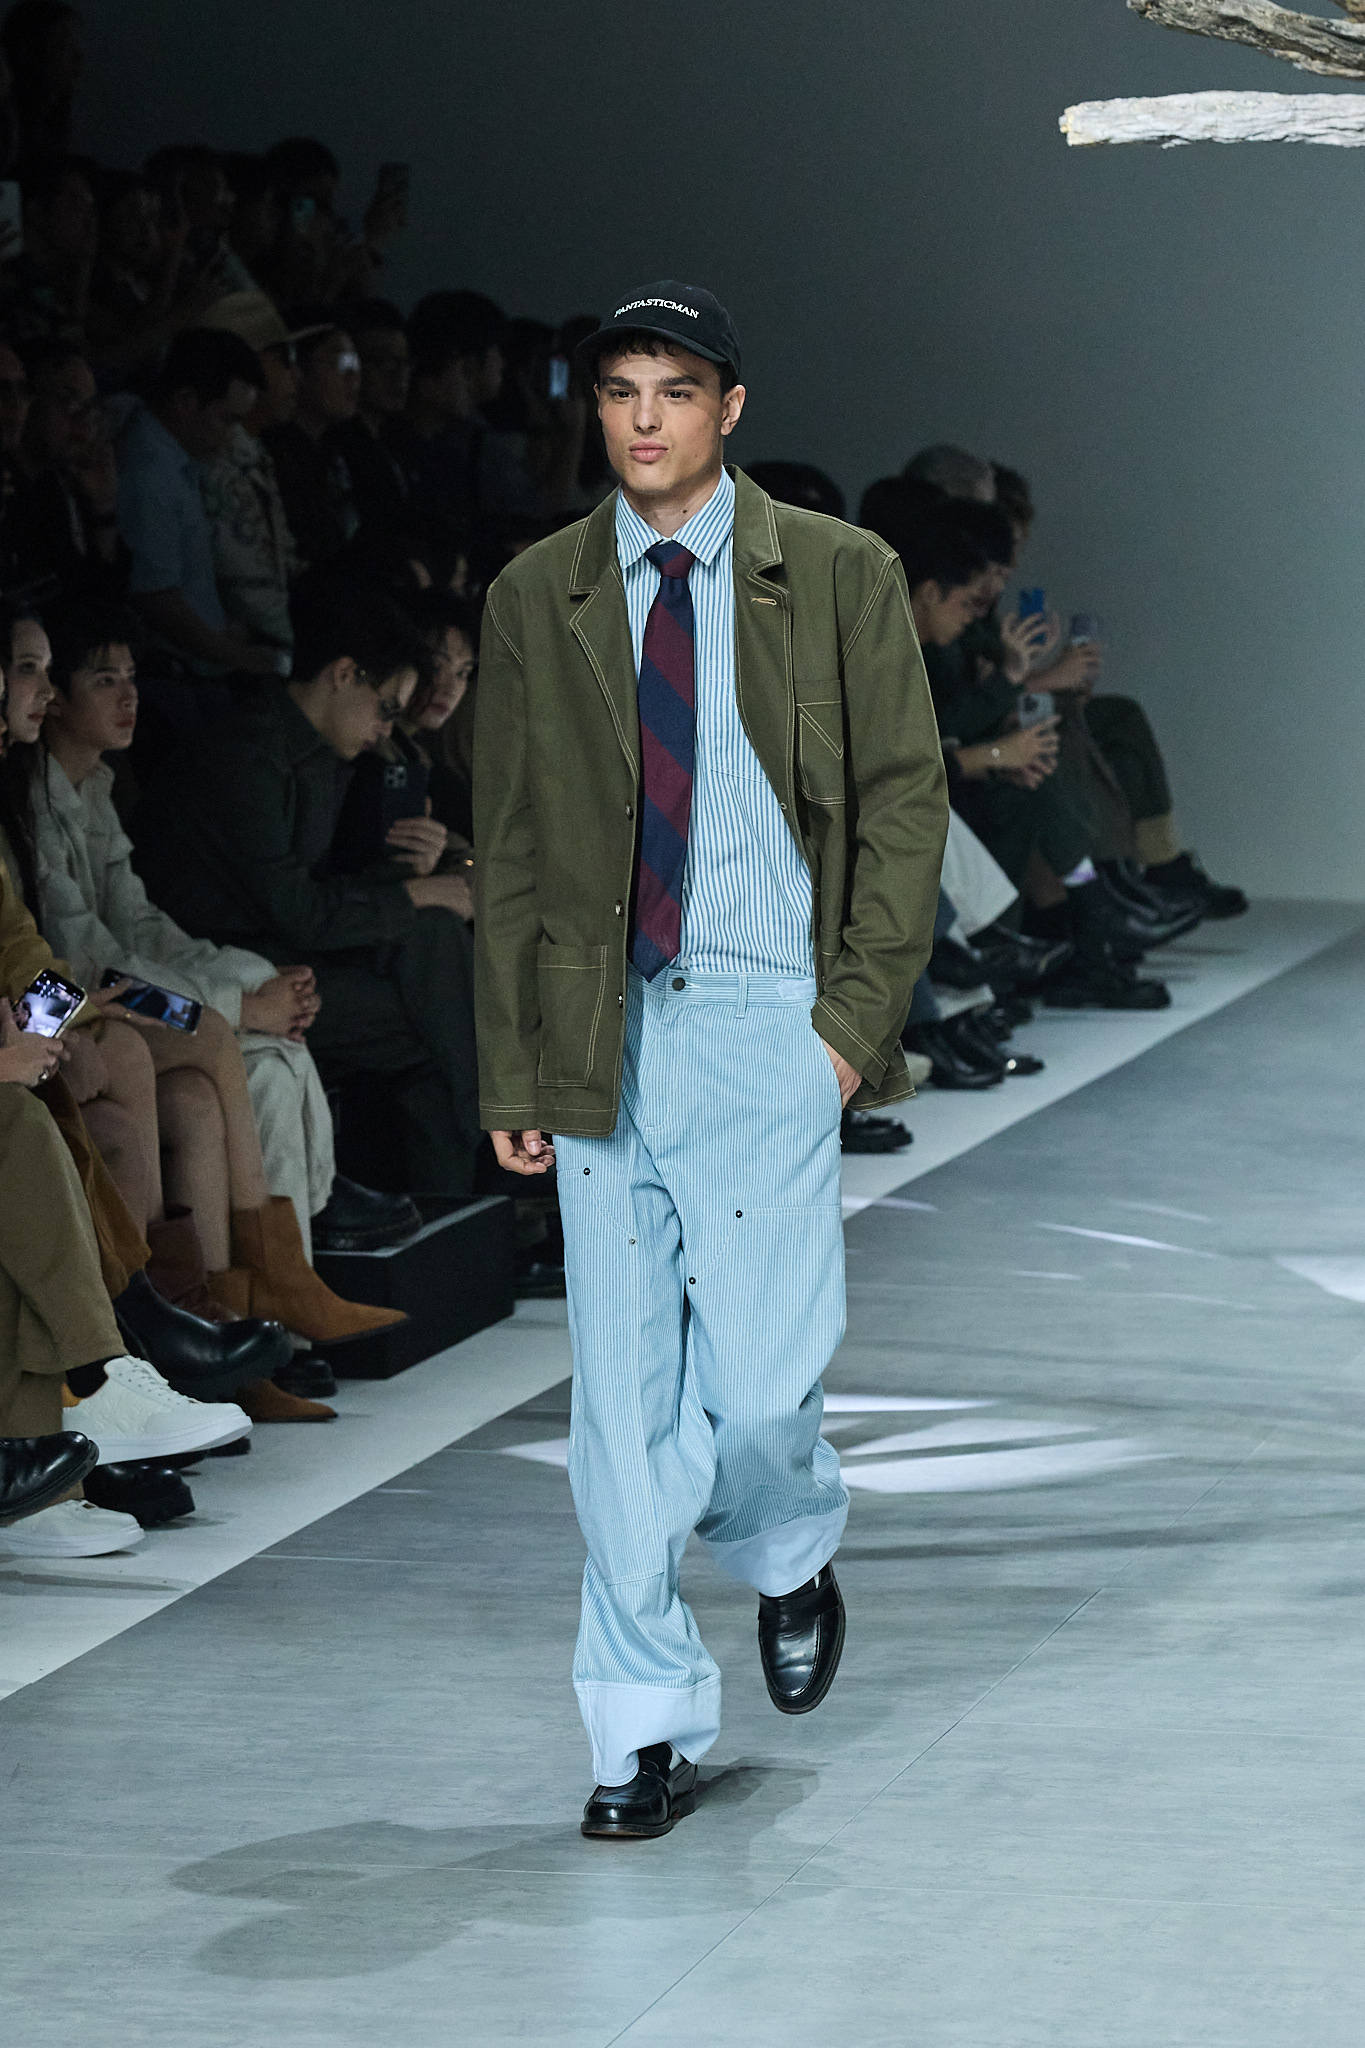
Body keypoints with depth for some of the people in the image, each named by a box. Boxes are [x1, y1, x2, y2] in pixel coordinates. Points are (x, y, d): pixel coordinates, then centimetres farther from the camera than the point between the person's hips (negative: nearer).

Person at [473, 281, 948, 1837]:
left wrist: (859, 1014, -6)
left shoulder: (839, 579, 4)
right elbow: (508, 847, 11)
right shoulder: (535, 599, 9)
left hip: (768, 1028, -2)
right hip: (601, 1045, 2)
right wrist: (512, 1069, 6)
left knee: (758, 1380, -9)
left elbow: (907, 801, 3)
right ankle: (647, 1728, 9)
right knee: (621, 1398, 1)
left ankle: (790, 1549, 26)